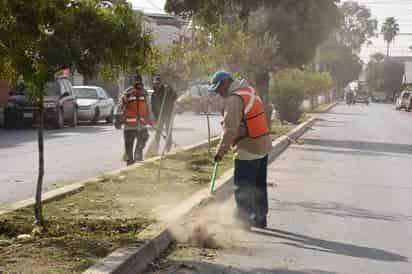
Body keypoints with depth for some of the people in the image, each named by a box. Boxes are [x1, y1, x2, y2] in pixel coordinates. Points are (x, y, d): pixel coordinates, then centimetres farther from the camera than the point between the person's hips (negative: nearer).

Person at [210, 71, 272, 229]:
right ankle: (260, 219, 27)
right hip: (263, 146, 10)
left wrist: (221, 151, -17)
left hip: (248, 150, -10)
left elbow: (230, 129, -23)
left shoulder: (235, 99, -18)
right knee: (259, 186, 18)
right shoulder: (250, 91, 11)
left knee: (242, 189, 0)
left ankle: (244, 222, 4)